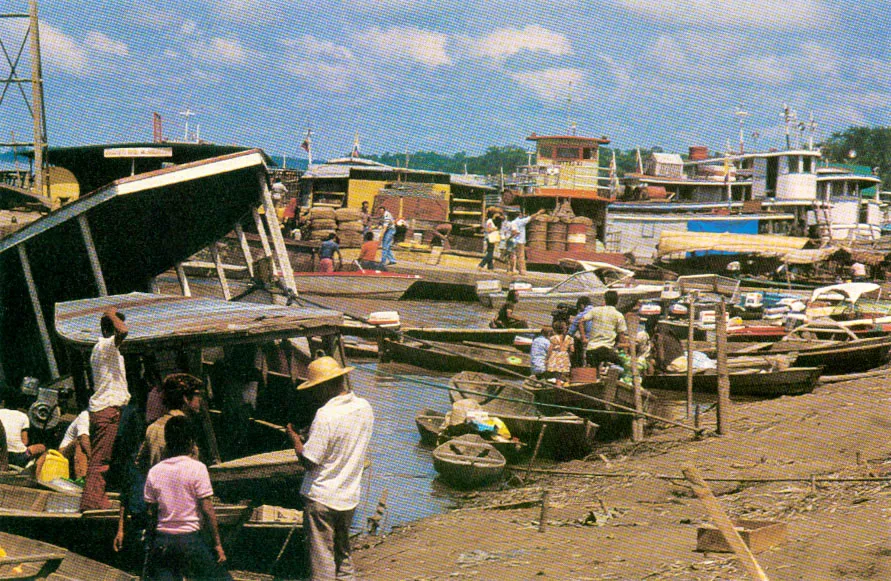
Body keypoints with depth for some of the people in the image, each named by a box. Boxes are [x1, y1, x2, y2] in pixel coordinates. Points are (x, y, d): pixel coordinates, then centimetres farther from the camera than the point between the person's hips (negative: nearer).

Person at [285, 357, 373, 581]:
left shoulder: (326, 415, -21)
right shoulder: (364, 408, 2)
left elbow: (309, 462, -19)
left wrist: (294, 436, -4)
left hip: (321, 498, -7)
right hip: (349, 497, 7)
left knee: (322, 562, 1)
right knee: (343, 554, 20)